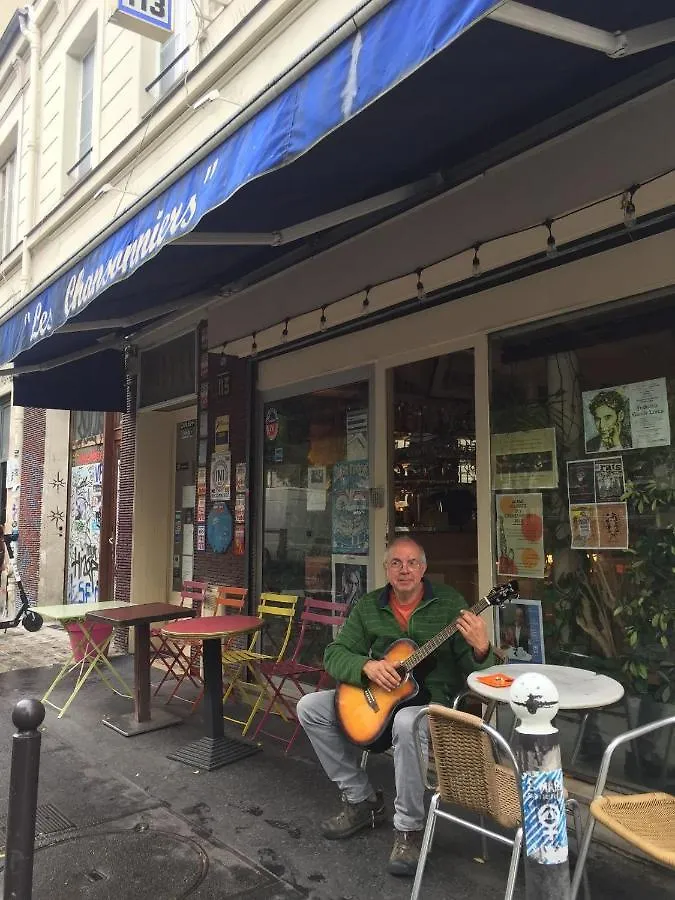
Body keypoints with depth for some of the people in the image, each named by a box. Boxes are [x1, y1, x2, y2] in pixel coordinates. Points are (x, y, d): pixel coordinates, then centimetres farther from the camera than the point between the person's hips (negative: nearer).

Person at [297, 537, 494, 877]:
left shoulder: (448, 602, -7)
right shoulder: (368, 606, 3)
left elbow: (472, 670, -8)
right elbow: (334, 654, 1)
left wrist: (480, 649, -33)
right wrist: (367, 665, -20)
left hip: (432, 700, -5)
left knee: (407, 723, -39)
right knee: (309, 707, -7)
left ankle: (409, 828, -13)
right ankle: (361, 799, 7)